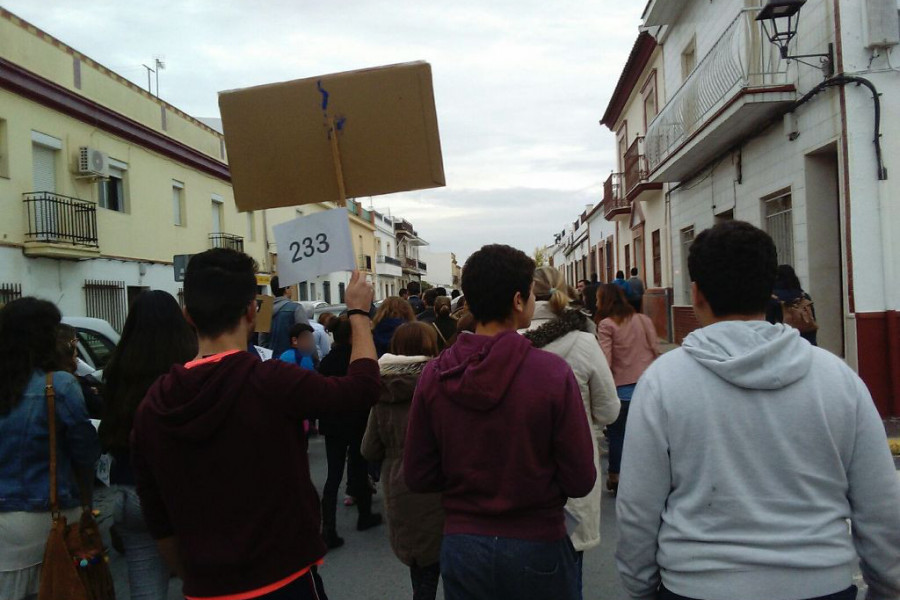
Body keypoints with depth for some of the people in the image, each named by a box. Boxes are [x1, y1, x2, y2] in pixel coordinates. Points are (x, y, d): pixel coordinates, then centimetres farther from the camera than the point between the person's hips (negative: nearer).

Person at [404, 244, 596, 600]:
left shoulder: (434, 375, -11)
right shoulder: (552, 373, -19)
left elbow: (417, 477, -4)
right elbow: (581, 481, -15)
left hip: (462, 545, 2)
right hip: (536, 546, -2)